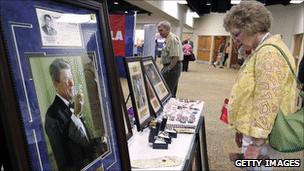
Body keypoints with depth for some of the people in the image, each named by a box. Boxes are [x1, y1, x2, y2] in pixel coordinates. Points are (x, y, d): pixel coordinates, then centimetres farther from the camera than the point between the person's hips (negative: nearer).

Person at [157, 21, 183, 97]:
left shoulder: (173, 39, -16)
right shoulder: (168, 39, 16)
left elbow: (175, 57, -23)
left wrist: (168, 69, -18)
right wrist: (165, 68, 19)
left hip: (173, 67, -10)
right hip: (169, 67, 10)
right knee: (171, 91, 15)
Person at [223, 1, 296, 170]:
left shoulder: (269, 53, -20)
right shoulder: (262, 51, 14)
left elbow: (267, 103, -25)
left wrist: (257, 143, -21)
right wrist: (243, 129, 20)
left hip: (262, 136, -10)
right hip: (254, 130, 10)